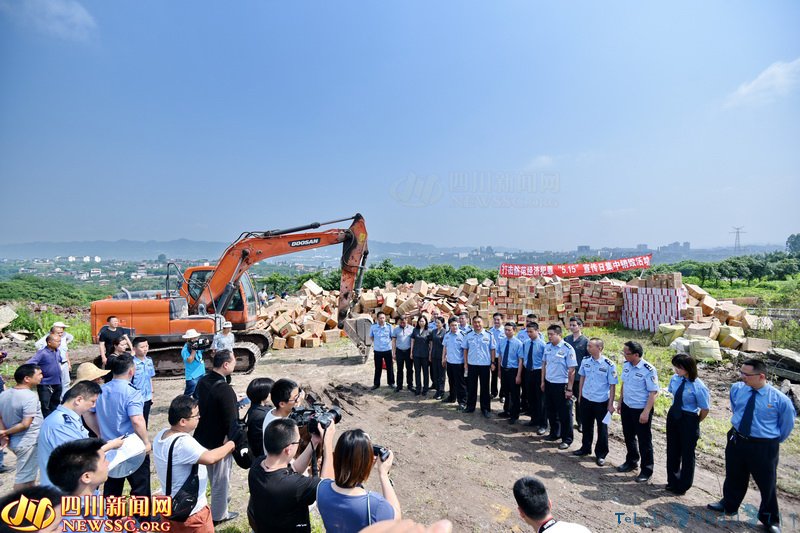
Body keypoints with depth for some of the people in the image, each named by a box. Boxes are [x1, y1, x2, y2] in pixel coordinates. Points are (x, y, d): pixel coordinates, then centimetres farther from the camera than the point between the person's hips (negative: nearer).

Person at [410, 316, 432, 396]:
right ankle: (418, 389, 18)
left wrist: (430, 354, -5)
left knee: (425, 372, 7)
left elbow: (431, 343, -2)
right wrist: (411, 352, 5)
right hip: (416, 354, 2)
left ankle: (425, 389, 17)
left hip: (425, 354, -2)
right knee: (417, 371, 8)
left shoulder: (429, 331, -3)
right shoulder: (415, 330, 5)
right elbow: (412, 341, 9)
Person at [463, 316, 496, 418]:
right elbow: (465, 350, 6)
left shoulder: (489, 335, -3)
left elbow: (492, 349, 0)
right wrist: (465, 363, 3)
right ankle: (470, 406, 24)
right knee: (471, 387, 11)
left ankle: (485, 409, 19)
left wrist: (492, 362, -3)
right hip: (472, 365, 2)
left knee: (485, 388, 8)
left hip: (485, 365, -1)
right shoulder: (468, 335, 2)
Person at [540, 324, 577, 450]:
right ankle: (554, 433, 38)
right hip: (549, 383, 6)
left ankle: (567, 439, 22)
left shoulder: (568, 349, -18)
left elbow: (572, 370, -16)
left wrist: (569, 389, -15)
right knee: (551, 411, 19)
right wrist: (543, 381, 12)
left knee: (564, 413, 7)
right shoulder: (547, 347, 1)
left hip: (561, 385, -6)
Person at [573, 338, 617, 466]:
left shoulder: (609, 364, -16)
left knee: (602, 428, 10)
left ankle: (601, 454, 26)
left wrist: (611, 404, -9)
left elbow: (612, 385, -10)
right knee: (586, 425, 18)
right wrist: (580, 395, 12)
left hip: (601, 402, -4)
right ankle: (585, 448, 37)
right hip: (586, 399, 4)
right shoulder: (585, 361, -3)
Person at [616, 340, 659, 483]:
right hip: (627, 407, 7)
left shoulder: (648, 370, -23)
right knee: (628, 436, 22)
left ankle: (646, 471, 26)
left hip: (641, 410, -7)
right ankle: (631, 462, 43)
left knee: (644, 441, 9)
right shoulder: (626, 364, -3)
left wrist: (646, 412, -20)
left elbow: (653, 393, -19)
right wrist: (620, 402, 13)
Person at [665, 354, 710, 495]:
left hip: (688, 420, -6)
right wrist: (675, 411, 12)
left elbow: (705, 409, -13)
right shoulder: (675, 379, -8)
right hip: (673, 416, 6)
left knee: (687, 453, 13)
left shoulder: (698, 387, -24)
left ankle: (683, 486, 33)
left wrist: (694, 423, 0)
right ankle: (672, 481, 39)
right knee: (672, 450, 19)